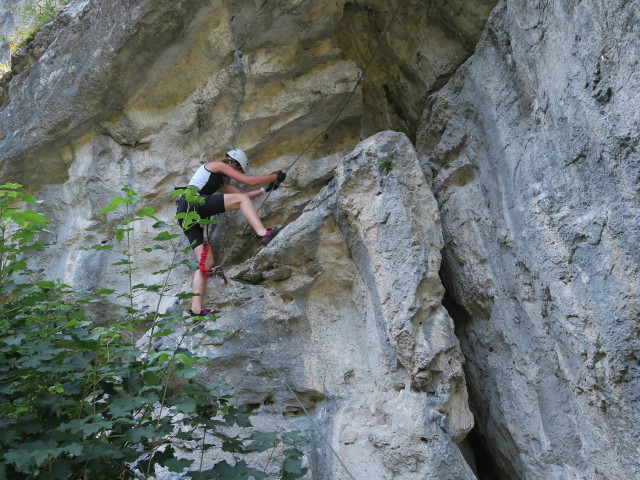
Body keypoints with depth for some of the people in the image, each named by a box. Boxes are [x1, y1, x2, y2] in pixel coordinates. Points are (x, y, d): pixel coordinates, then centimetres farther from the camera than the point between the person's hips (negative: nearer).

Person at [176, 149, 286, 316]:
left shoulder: (221, 181, 35)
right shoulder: (218, 165, 9)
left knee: (207, 263, 2)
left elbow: (241, 194, 34)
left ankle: (196, 309, -3)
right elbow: (249, 181, 4)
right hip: (193, 202, -9)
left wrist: (266, 189, 34)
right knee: (241, 200, -13)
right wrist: (276, 176, 13)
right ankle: (263, 233, -30)